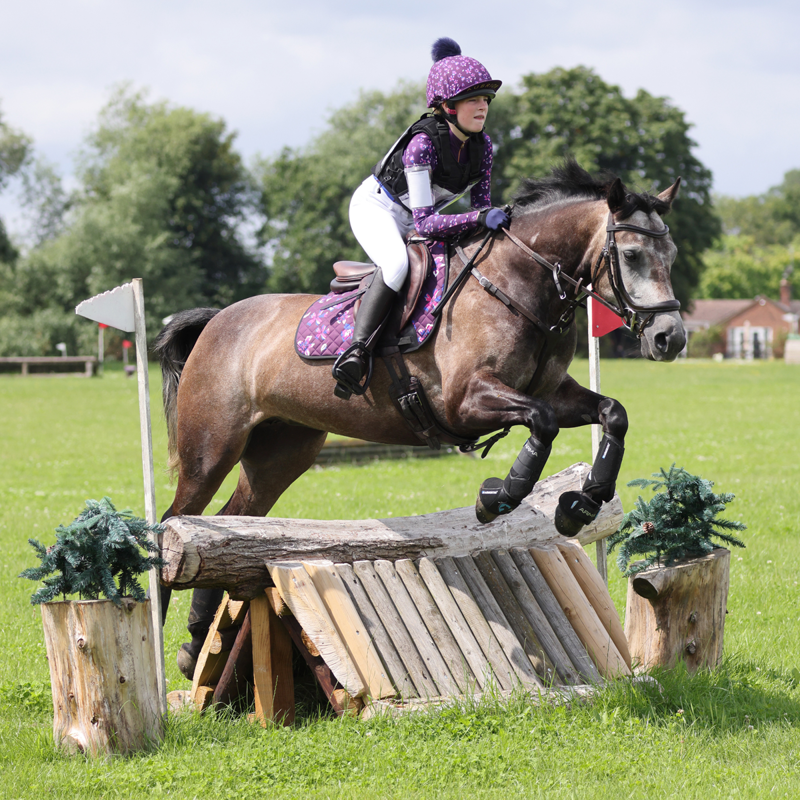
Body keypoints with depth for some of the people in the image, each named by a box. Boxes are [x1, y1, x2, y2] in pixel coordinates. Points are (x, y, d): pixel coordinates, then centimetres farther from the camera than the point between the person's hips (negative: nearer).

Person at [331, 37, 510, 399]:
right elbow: (424, 224, -38)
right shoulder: (423, 143, -34)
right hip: (376, 208, -8)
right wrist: (480, 218, -48)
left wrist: (494, 223, -26)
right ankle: (356, 351, -39)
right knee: (397, 264, -36)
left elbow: (481, 205, -4)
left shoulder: (482, 144, -13)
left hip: (415, 221, 8)